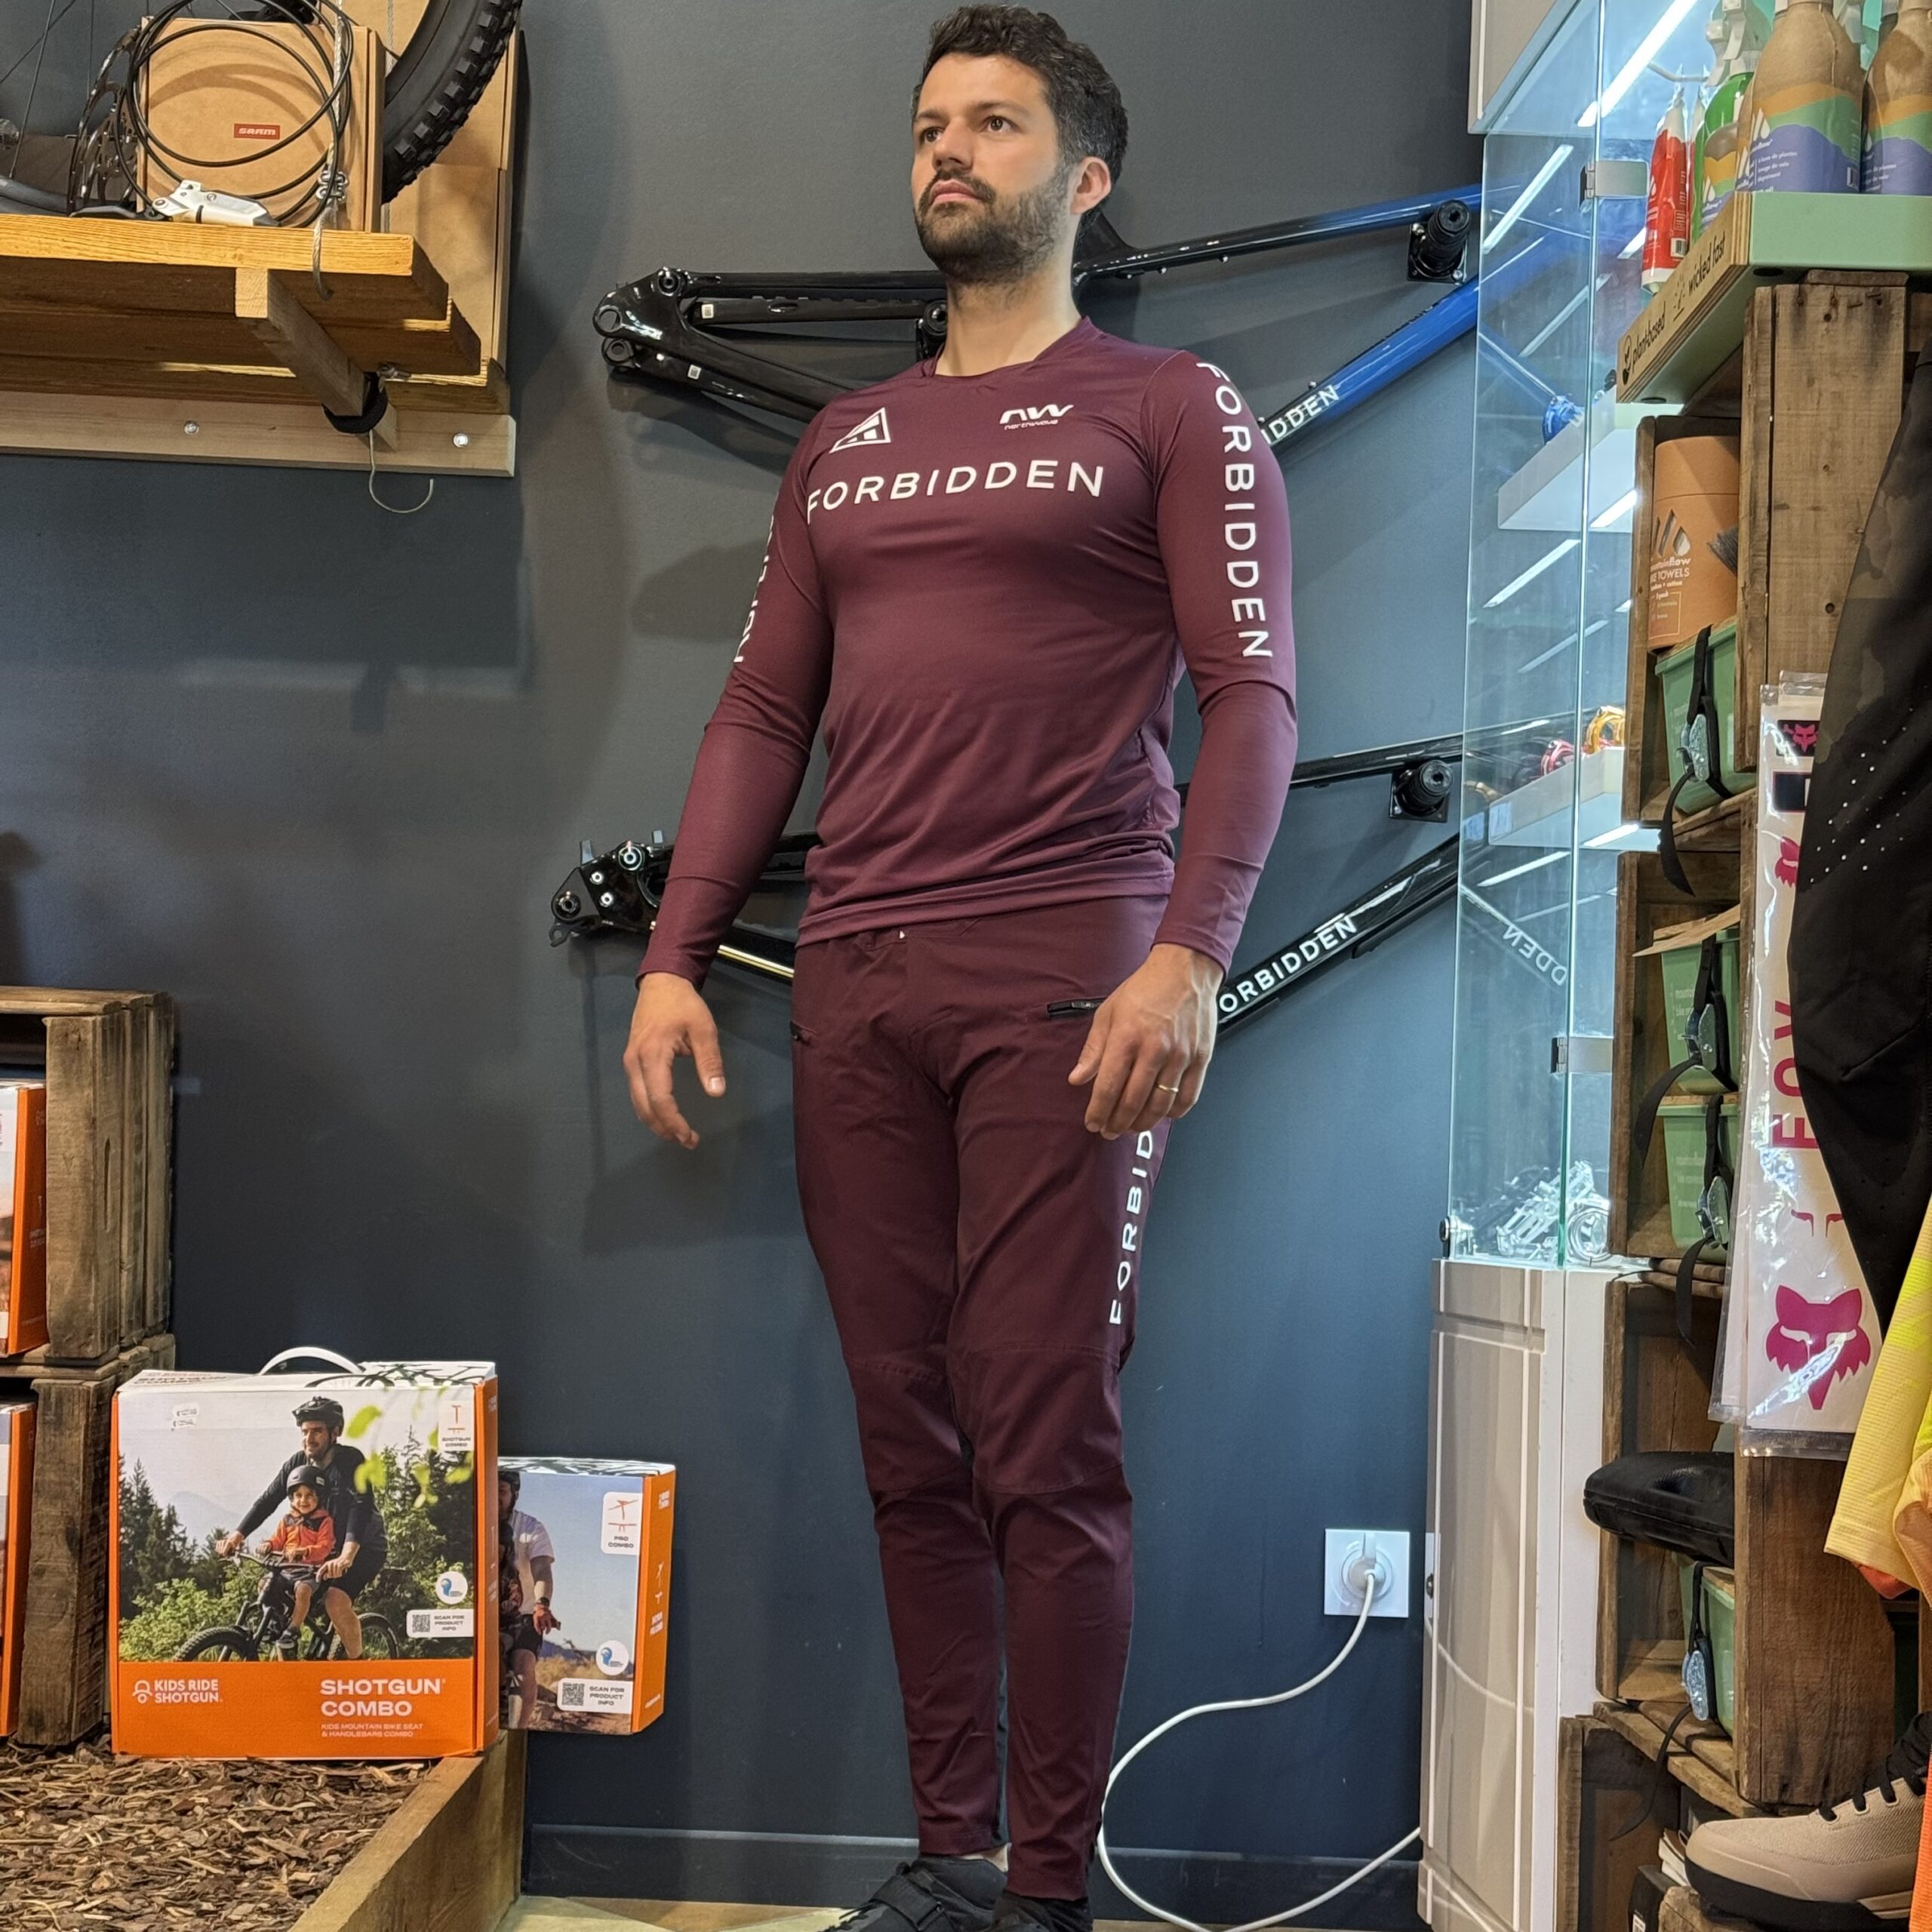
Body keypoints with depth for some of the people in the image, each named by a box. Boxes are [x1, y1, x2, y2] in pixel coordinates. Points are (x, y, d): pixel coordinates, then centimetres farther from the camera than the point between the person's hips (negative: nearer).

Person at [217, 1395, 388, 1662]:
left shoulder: (350, 1460, -22)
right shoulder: (298, 1463, -5)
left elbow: (362, 1506, -35)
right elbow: (268, 1500, -7)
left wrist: (346, 1557, -49)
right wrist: (237, 1535, -24)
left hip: (365, 1547, -7)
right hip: (327, 1547, 7)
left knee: (336, 1599, -29)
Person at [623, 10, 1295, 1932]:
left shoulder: (1170, 408, 7)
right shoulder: (841, 445, 21)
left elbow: (1252, 696, -2)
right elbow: (762, 713, 18)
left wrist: (1190, 955, -17)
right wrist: (672, 956, 7)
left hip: (1063, 979, -5)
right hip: (855, 986, 5)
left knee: (1045, 1450, -6)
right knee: (909, 1444, 6)